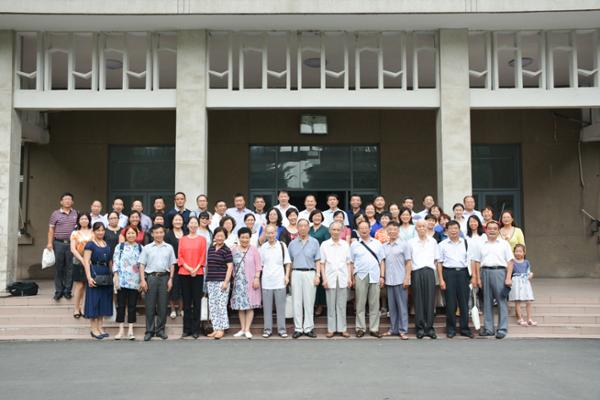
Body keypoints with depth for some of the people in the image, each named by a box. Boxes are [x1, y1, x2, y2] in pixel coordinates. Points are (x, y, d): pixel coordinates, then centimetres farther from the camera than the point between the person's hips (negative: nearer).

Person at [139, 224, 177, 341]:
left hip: (164, 277, 1)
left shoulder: (169, 248, 9)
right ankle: (149, 331, 8)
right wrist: (142, 280, -5)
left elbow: (172, 265, 9)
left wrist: (170, 279, 1)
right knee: (150, 305, 1)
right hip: (151, 277, -1)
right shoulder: (147, 248, 7)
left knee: (162, 305, 3)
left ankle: (160, 330, 12)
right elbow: (142, 265, 4)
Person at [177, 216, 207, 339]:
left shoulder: (202, 239, 6)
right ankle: (187, 329, 12)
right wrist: (188, 268, -9)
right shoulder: (182, 239, 9)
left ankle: (196, 329, 6)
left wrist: (196, 269, -10)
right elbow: (179, 256, 4)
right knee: (186, 302, 6)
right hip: (184, 273, 2)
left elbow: (203, 256, 1)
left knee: (197, 301, 1)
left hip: (198, 273, -1)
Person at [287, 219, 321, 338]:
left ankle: (308, 328, 9)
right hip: (296, 273, 2)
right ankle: (298, 328, 8)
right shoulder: (292, 243, 11)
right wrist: (287, 276, 4)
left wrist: (318, 275, -6)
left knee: (309, 302, 1)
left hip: (310, 273, -1)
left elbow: (317, 261, 3)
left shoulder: (314, 242, 6)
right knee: (296, 302, 2)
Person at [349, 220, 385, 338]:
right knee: (360, 304, 2)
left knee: (374, 304, 3)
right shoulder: (354, 245, 7)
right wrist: (352, 278, 0)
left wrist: (382, 276, 2)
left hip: (375, 276, 1)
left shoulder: (377, 243, 11)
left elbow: (382, 261, 10)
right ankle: (360, 328, 8)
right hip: (360, 276, -1)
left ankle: (374, 328, 8)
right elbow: (351, 263, 6)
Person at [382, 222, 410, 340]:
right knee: (391, 306, 8)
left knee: (402, 305, 0)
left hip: (400, 280, -4)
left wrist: (407, 278, -8)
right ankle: (393, 329, 16)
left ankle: (403, 330, 4)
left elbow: (408, 262, -2)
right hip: (389, 280, 4)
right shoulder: (384, 246, 9)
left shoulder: (403, 244, 0)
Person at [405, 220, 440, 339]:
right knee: (419, 301, 0)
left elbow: (436, 259, 15)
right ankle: (420, 328, 5)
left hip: (430, 272, 2)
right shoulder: (411, 242, 8)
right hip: (417, 272, -1)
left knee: (430, 300, -1)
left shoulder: (432, 241, 14)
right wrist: (408, 276, -4)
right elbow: (409, 261, 3)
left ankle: (429, 327, 5)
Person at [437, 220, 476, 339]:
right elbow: (439, 263, 2)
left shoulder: (466, 243, 8)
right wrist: (441, 279, -4)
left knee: (464, 302, 4)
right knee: (450, 303, 2)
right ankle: (451, 329, 13)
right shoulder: (443, 244, 4)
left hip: (463, 272, 1)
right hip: (448, 273, -1)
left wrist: (474, 276, -1)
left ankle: (465, 328, 13)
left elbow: (471, 260, 7)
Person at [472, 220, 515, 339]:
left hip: (499, 271, -2)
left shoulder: (504, 244, 8)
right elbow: (477, 262, 11)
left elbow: (510, 261, 3)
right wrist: (478, 278, 3)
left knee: (501, 300, -4)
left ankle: (502, 329, 0)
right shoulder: (481, 245, 14)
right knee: (487, 301, 5)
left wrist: (508, 277, -7)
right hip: (485, 272, 2)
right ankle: (488, 328, 12)